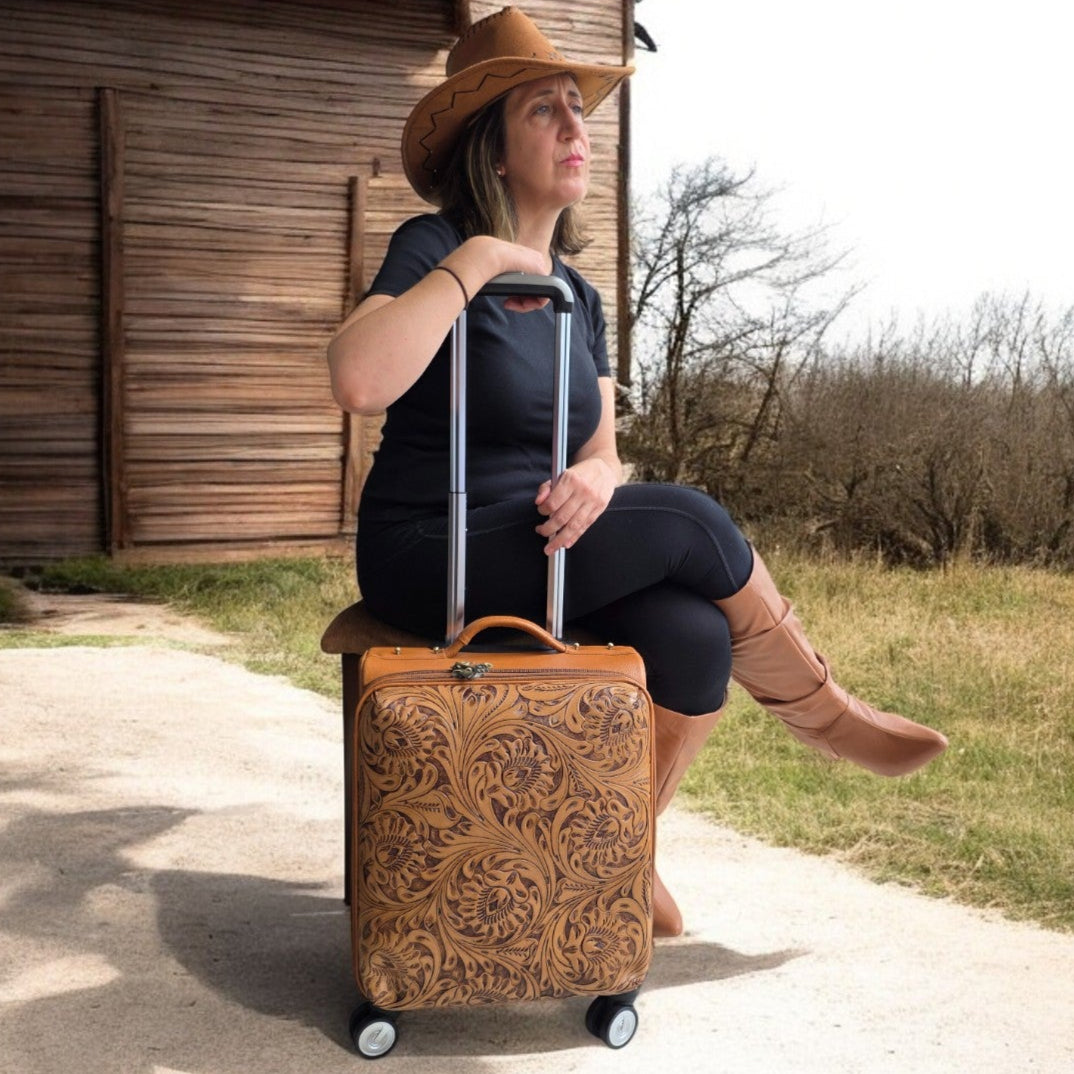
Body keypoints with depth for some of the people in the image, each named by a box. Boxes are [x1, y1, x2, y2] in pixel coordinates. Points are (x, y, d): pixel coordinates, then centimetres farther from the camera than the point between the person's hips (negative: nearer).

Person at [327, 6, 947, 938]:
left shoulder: (578, 299, 12)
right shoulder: (433, 247, -10)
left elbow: (601, 452, 8)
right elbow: (359, 382, -29)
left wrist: (592, 480, -17)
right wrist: (471, 261, -23)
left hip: (532, 550, 7)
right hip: (432, 559, -6)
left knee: (694, 638, -21)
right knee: (689, 522, -20)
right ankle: (823, 713, 3)